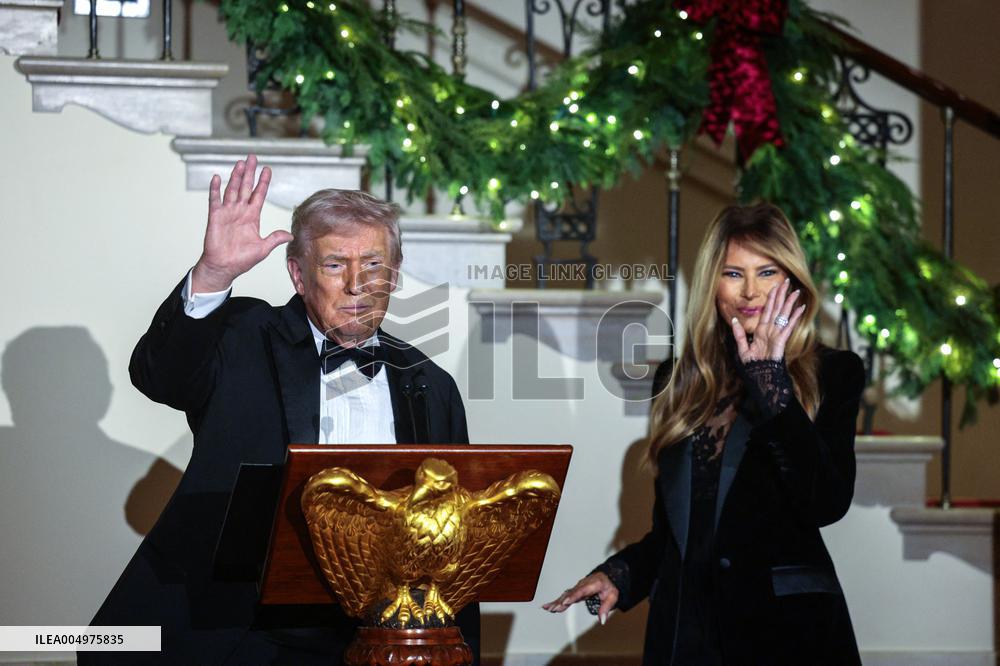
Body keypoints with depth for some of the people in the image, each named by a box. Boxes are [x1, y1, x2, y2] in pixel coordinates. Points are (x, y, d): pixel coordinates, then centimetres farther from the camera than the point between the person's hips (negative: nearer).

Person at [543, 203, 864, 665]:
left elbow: (827, 503, -17)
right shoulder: (679, 382, 10)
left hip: (788, 626, -3)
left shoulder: (832, 375, -2)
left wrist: (770, 380, -15)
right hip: (683, 628, 4)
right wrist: (618, 575, -3)